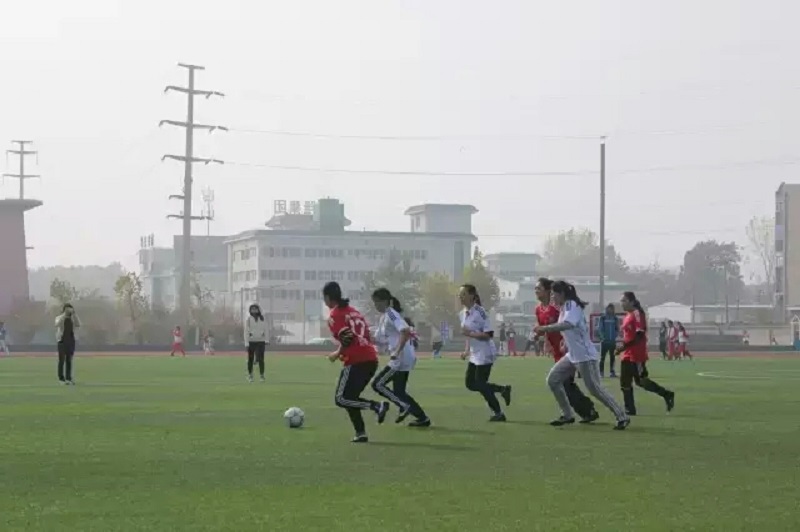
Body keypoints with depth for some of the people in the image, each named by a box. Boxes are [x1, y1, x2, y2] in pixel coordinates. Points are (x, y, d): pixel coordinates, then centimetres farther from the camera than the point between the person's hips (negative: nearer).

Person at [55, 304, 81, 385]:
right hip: (62, 340, -3)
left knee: (69, 360, 6)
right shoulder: (59, 317, 1)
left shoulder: (73, 318, 9)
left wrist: (74, 314, -16)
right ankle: (61, 378, 0)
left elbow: (78, 325, -8)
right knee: (62, 360, -2)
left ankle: (68, 378, 10)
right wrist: (65, 314, -24)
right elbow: (57, 324, -20)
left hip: (71, 341, 3)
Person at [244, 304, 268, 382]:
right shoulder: (248, 319, 1)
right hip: (251, 341, -1)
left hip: (261, 341, 1)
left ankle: (262, 375, 0)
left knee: (261, 359, -3)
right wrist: (246, 343, -8)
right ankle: (250, 375, 16)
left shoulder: (262, 319, 6)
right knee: (250, 359, 4)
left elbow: (266, 330, 7)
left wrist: (266, 340, -1)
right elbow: (246, 331, -1)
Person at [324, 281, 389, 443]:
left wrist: (337, 354, -1)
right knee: (350, 398, 18)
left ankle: (377, 406, -15)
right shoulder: (353, 311, 20)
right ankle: (361, 433, 10)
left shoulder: (334, 316, -5)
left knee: (341, 399, -2)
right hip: (371, 359, 8)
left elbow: (347, 338, -17)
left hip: (356, 362, -8)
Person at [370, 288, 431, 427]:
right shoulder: (383, 317, 16)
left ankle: (404, 406, -5)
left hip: (401, 358, -10)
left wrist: (396, 352, -31)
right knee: (398, 391, 14)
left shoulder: (391, 314, -14)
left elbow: (406, 332, -27)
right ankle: (422, 418, 17)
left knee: (378, 384, -8)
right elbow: (377, 336, 21)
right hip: (404, 359, 10)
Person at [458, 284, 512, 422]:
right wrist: (467, 351, 12)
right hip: (475, 354, 9)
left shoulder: (479, 312, -19)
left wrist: (470, 333, -26)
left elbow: (488, 334, -23)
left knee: (480, 384, -5)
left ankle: (498, 413, 10)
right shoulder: (464, 313, 8)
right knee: (470, 383, 9)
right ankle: (503, 390, 22)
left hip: (485, 354, -9)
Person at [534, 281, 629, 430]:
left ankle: (622, 417, -4)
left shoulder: (572, 305, -16)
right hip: (572, 355, 10)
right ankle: (567, 415, 13)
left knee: (595, 389, -10)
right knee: (553, 379, 7)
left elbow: (567, 324, -36)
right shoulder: (564, 307, 13)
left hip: (585, 355, -10)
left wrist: (544, 328, -35)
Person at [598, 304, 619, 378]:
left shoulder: (615, 318, 9)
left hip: (612, 341, 3)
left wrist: (615, 336, -5)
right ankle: (601, 372, 1)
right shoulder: (603, 318, 0)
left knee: (612, 357, 6)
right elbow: (600, 328, -2)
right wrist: (602, 337, -13)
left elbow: (617, 329, 11)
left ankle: (612, 372, 9)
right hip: (604, 341, -3)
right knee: (602, 357, -2)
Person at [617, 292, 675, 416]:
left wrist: (625, 346, -23)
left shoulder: (637, 314, -14)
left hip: (637, 355, -10)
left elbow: (639, 336, -21)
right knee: (625, 382, 7)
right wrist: (623, 347, 9)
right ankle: (629, 409, 11)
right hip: (627, 355, 10)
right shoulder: (627, 316, 14)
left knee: (641, 381, -3)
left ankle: (667, 395, 11)